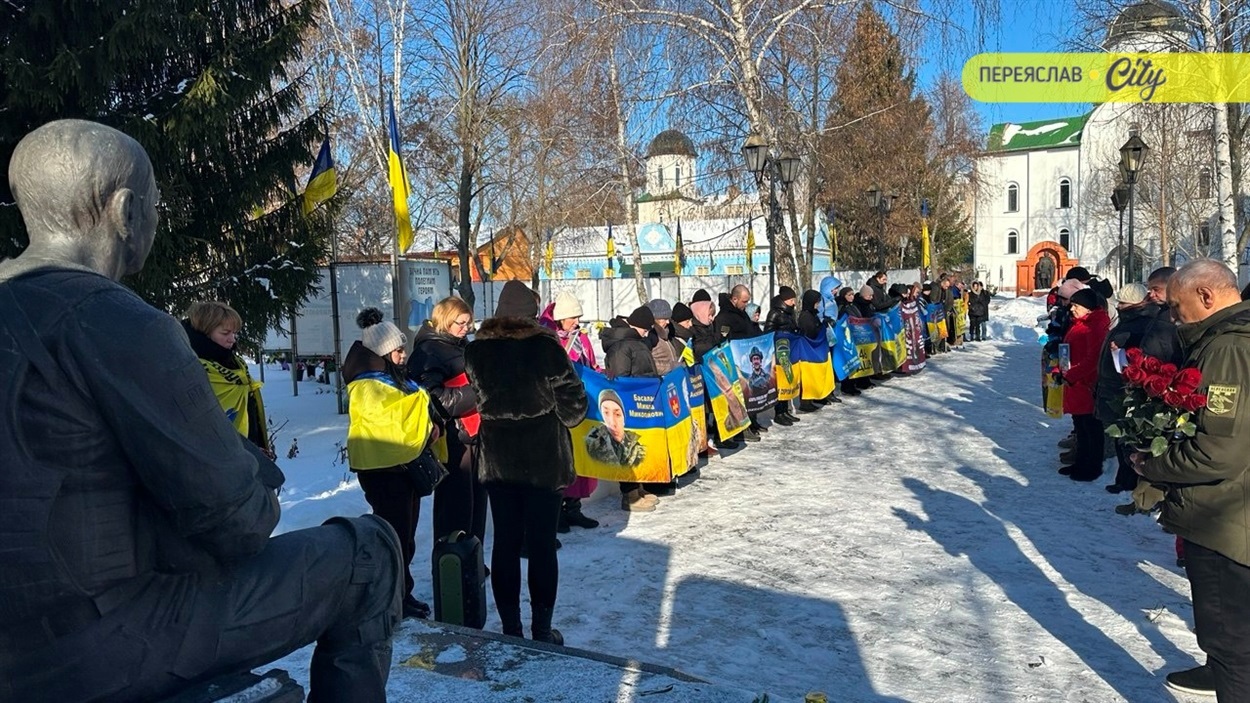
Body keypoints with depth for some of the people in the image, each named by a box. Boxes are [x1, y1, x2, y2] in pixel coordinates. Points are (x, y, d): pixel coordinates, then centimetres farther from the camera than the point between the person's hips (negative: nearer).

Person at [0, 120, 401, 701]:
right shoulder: (111, 321, -22)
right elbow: (223, 500, -19)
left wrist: (252, 469, 8)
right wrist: (258, 518, 2)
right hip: (99, 645, -9)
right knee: (367, 555, 0)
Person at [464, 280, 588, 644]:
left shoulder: (476, 351, -1)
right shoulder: (546, 347, -11)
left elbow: (477, 397, 3)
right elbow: (573, 403, -10)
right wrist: (557, 415, 10)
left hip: (497, 461, 3)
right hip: (544, 461, -3)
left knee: (505, 543, 10)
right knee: (542, 545, 6)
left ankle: (510, 628, 18)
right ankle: (542, 630, 14)